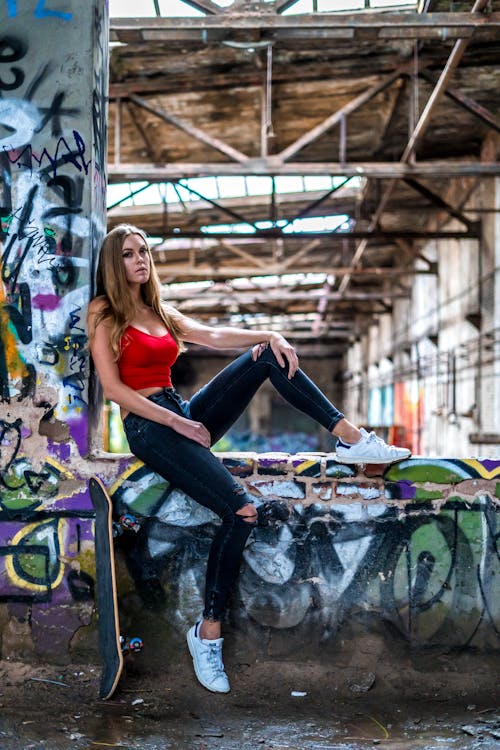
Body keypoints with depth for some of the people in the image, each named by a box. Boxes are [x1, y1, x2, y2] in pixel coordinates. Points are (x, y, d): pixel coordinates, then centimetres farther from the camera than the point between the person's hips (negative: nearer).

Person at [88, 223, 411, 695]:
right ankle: (208, 632, -14)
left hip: (183, 417, 7)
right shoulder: (104, 314, 0)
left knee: (268, 357, -7)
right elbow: (113, 388, -9)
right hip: (148, 427, -7)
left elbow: (212, 335, 9)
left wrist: (270, 335, -8)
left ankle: (350, 439, -9)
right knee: (241, 511, -24)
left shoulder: (159, 312, 21)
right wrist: (176, 422, -14)